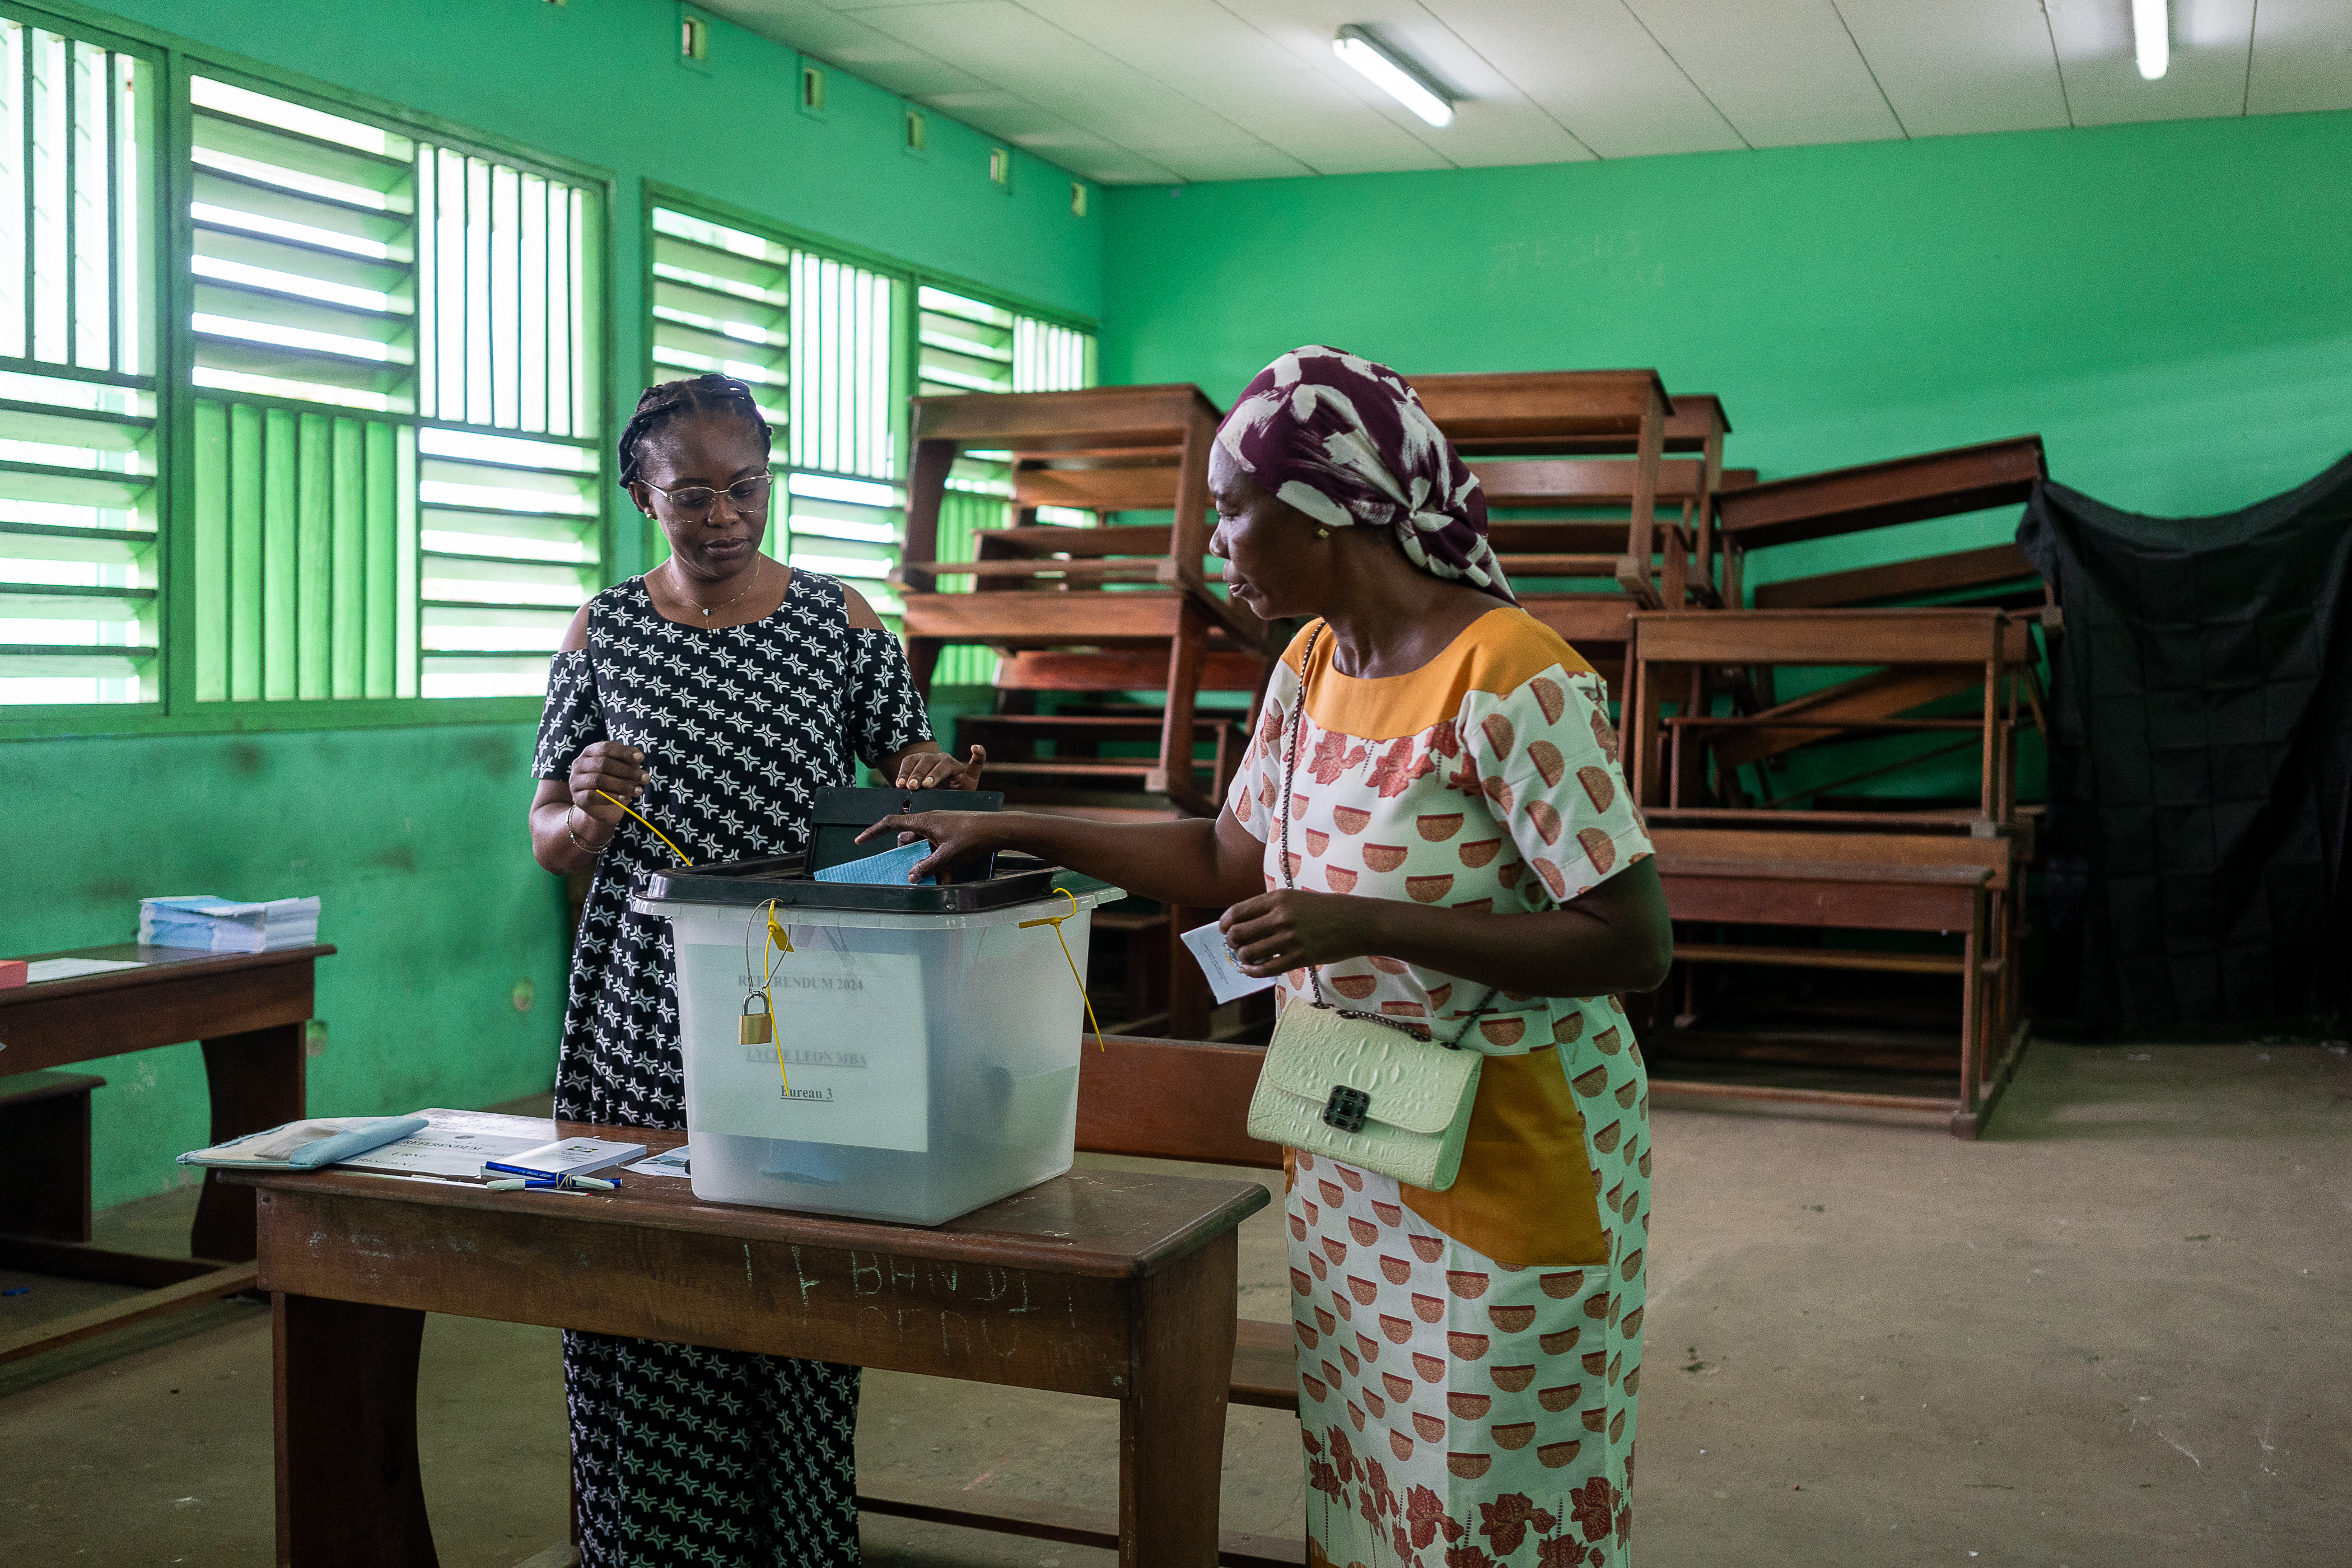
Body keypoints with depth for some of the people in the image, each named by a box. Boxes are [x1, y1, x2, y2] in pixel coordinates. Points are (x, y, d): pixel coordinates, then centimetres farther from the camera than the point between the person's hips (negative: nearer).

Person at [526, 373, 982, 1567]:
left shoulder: (839, 619, 3)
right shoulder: (603, 634, 5)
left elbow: (909, 772, 9)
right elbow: (548, 843, 7)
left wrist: (931, 783, -14)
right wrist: (586, 813, -15)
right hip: (647, 1020, 1)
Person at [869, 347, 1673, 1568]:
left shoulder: (1512, 682, -20)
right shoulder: (1311, 666, 5)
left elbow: (1635, 945, -22)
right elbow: (1231, 859, 17)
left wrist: (1366, 925, -26)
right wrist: (1014, 832, 12)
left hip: (1507, 1162, -7)